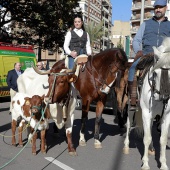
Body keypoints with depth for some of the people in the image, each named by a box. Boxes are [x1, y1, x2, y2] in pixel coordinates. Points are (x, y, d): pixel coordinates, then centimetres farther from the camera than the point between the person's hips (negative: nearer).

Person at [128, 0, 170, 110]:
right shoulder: (146, 24, 21)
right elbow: (136, 40, 15)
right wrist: (138, 51, -2)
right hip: (146, 54, 0)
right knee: (132, 69, -27)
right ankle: (133, 101, -25)